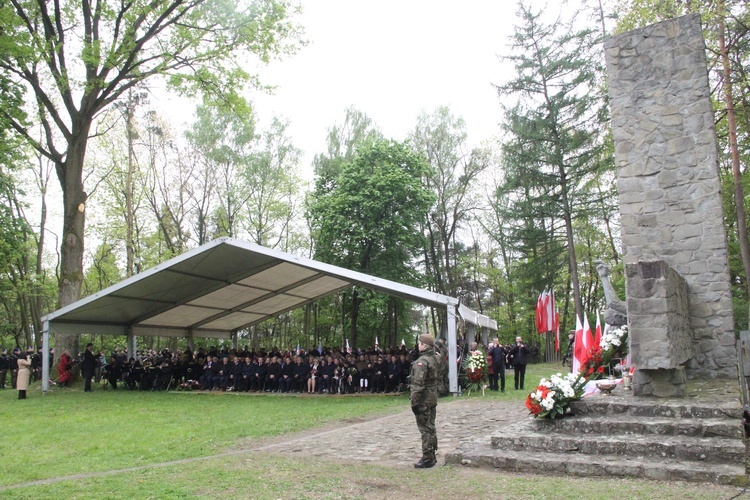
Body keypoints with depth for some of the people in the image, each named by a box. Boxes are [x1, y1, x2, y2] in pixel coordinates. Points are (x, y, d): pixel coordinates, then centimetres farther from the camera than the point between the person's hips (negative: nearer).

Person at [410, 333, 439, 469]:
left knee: (425, 429, -2)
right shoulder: (434, 358, 9)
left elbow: (418, 383, -24)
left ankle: (427, 459, 4)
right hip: (433, 399, 9)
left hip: (423, 400, -9)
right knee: (431, 427, 16)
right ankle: (432, 456, 26)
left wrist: (414, 401, -20)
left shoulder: (422, 361, -20)